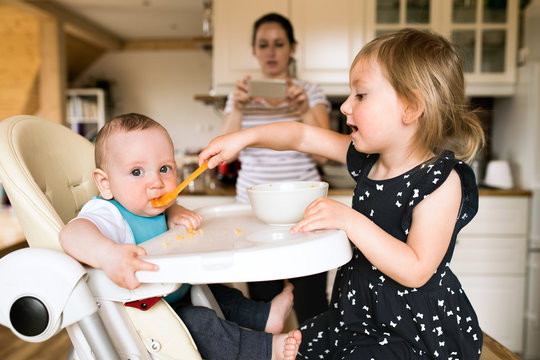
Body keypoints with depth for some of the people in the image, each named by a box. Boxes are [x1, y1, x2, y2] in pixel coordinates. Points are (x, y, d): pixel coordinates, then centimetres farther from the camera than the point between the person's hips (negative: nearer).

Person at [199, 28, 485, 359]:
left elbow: (416, 271, -29)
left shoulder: (440, 179, -23)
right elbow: (303, 136, 6)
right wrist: (244, 138, -2)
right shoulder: (367, 157, -1)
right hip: (357, 312, 7)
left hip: (417, 331, -6)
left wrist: (351, 221, -34)